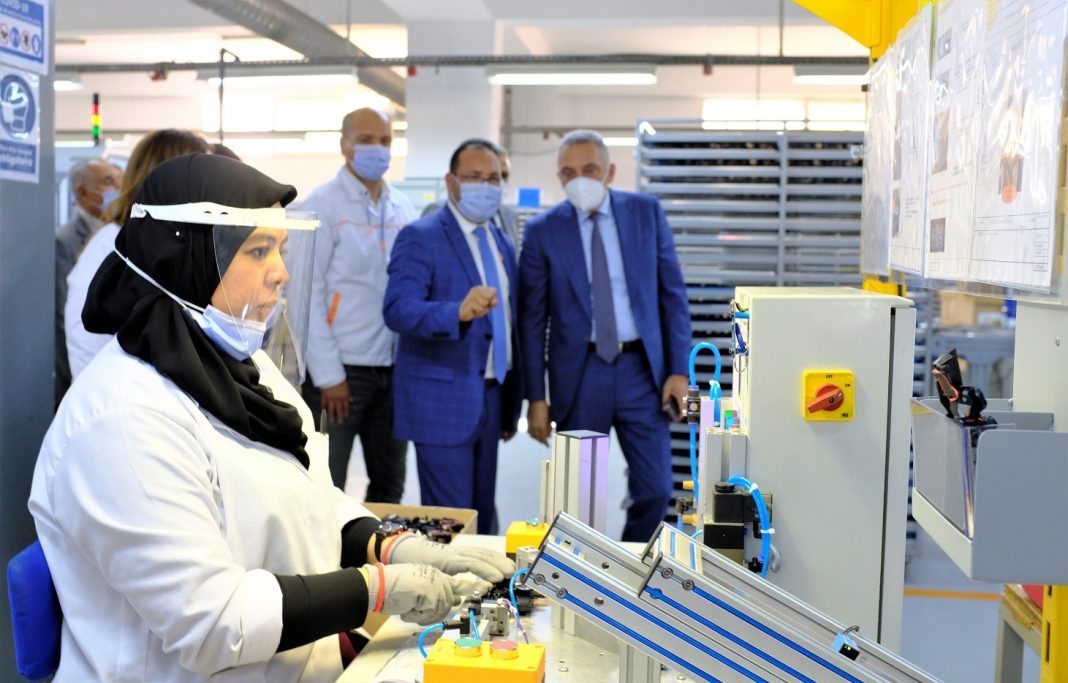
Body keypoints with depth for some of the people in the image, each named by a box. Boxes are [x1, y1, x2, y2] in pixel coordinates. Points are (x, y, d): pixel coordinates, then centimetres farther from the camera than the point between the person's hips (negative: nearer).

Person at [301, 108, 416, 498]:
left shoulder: (402, 209, 10)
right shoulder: (323, 205, -6)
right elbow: (307, 294, -9)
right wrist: (328, 375, -12)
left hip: (394, 368, 5)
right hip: (342, 368, -5)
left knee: (389, 487, 14)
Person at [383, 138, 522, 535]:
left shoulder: (501, 243, 14)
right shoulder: (420, 237, -9)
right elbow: (398, 309, -23)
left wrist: (511, 407, 16)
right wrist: (460, 312, -40)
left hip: (490, 398, 7)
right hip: (443, 399, -7)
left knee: (483, 516, 15)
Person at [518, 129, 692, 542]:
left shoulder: (647, 212, 3)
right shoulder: (542, 231, -1)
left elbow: (673, 294, 4)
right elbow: (532, 319, 0)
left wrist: (679, 370, -2)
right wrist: (536, 398, -2)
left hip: (642, 369, 1)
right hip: (579, 374, -1)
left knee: (654, 491, 3)